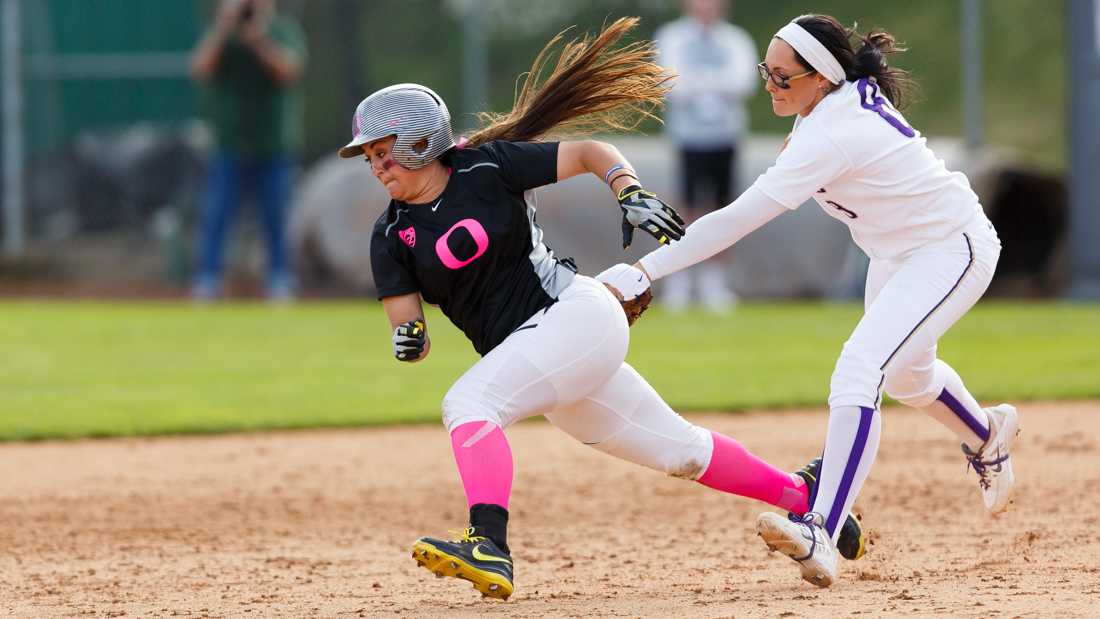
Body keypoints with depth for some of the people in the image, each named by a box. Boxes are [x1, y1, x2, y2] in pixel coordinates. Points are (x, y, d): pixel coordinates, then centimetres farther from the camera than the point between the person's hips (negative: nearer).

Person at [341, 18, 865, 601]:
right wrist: (408, 339, -23)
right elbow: (406, 321, 0)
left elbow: (592, 153, -2)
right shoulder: (391, 237, 5)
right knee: (678, 449, 13)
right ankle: (801, 492, 29)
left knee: (468, 401, -27)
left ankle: (490, 547, -41)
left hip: (577, 313, -6)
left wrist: (631, 195, -19)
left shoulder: (488, 167, -8)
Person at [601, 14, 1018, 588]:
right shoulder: (854, 89, -8)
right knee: (906, 374, 31)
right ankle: (987, 437, 63)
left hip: (950, 249, -11)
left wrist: (642, 271, -44)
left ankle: (821, 536, -37)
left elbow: (737, 221, -40)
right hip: (898, 254, 11)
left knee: (858, 373, -28)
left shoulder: (828, 139, -34)